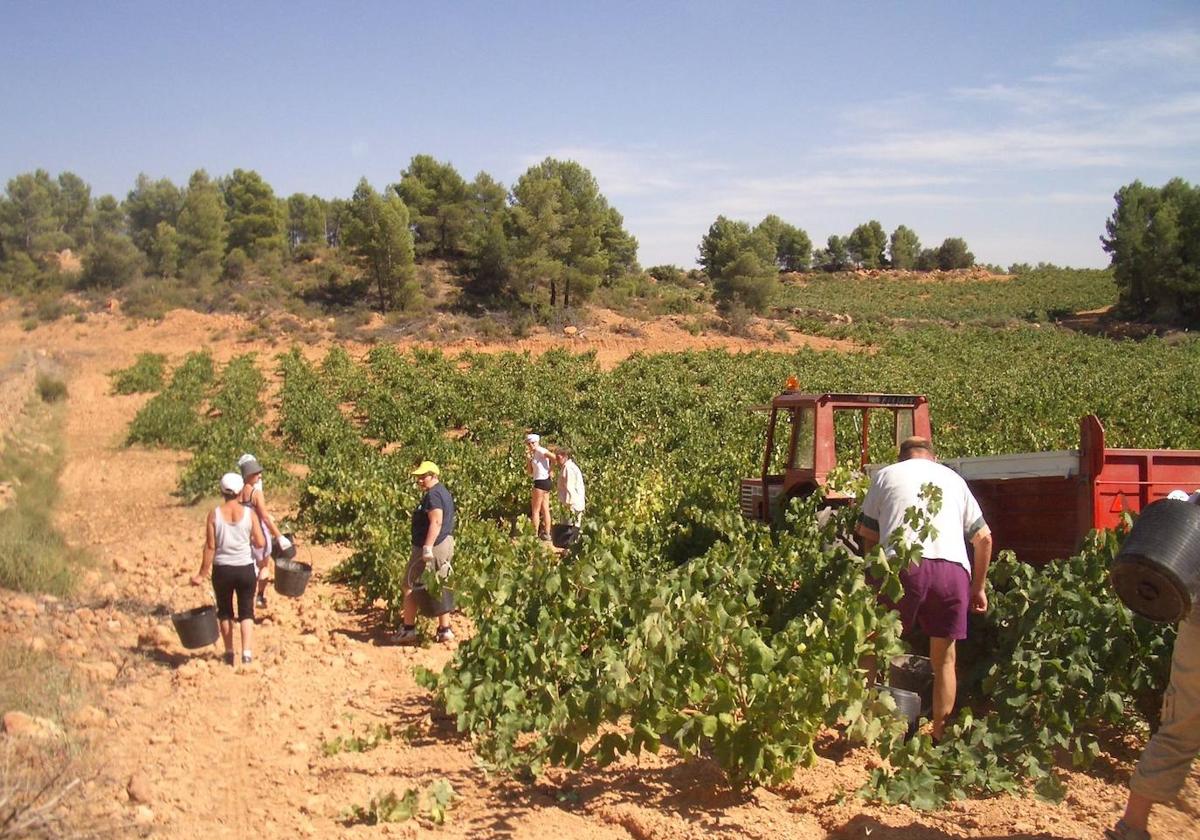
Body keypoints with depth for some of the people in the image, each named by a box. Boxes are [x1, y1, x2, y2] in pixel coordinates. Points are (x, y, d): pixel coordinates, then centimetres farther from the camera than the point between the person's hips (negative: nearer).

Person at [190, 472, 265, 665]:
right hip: (245, 568, 0)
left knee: (225, 611, 17)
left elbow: (210, 546, -8)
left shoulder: (214, 514, -8)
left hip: (222, 569, 0)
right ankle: (246, 652, 0)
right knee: (246, 611, 10)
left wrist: (202, 574, -2)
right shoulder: (249, 513, -7)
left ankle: (229, 653, 23)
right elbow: (260, 543, -7)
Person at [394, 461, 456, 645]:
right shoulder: (444, 492, 16)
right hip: (446, 545, 10)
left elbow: (436, 522, -25)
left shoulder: (433, 495, -15)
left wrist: (427, 548, -27)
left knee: (410, 586, 0)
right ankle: (445, 630, 13)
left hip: (431, 546, -10)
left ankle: (408, 630, 4)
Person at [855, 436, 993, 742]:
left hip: (902, 566, -3)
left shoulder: (886, 475, 21)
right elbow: (984, 537, 25)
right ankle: (940, 737, 21)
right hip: (953, 568, 3)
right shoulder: (953, 478, 28)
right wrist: (978, 587, 33)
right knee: (944, 659, 17)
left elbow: (867, 535, 17)